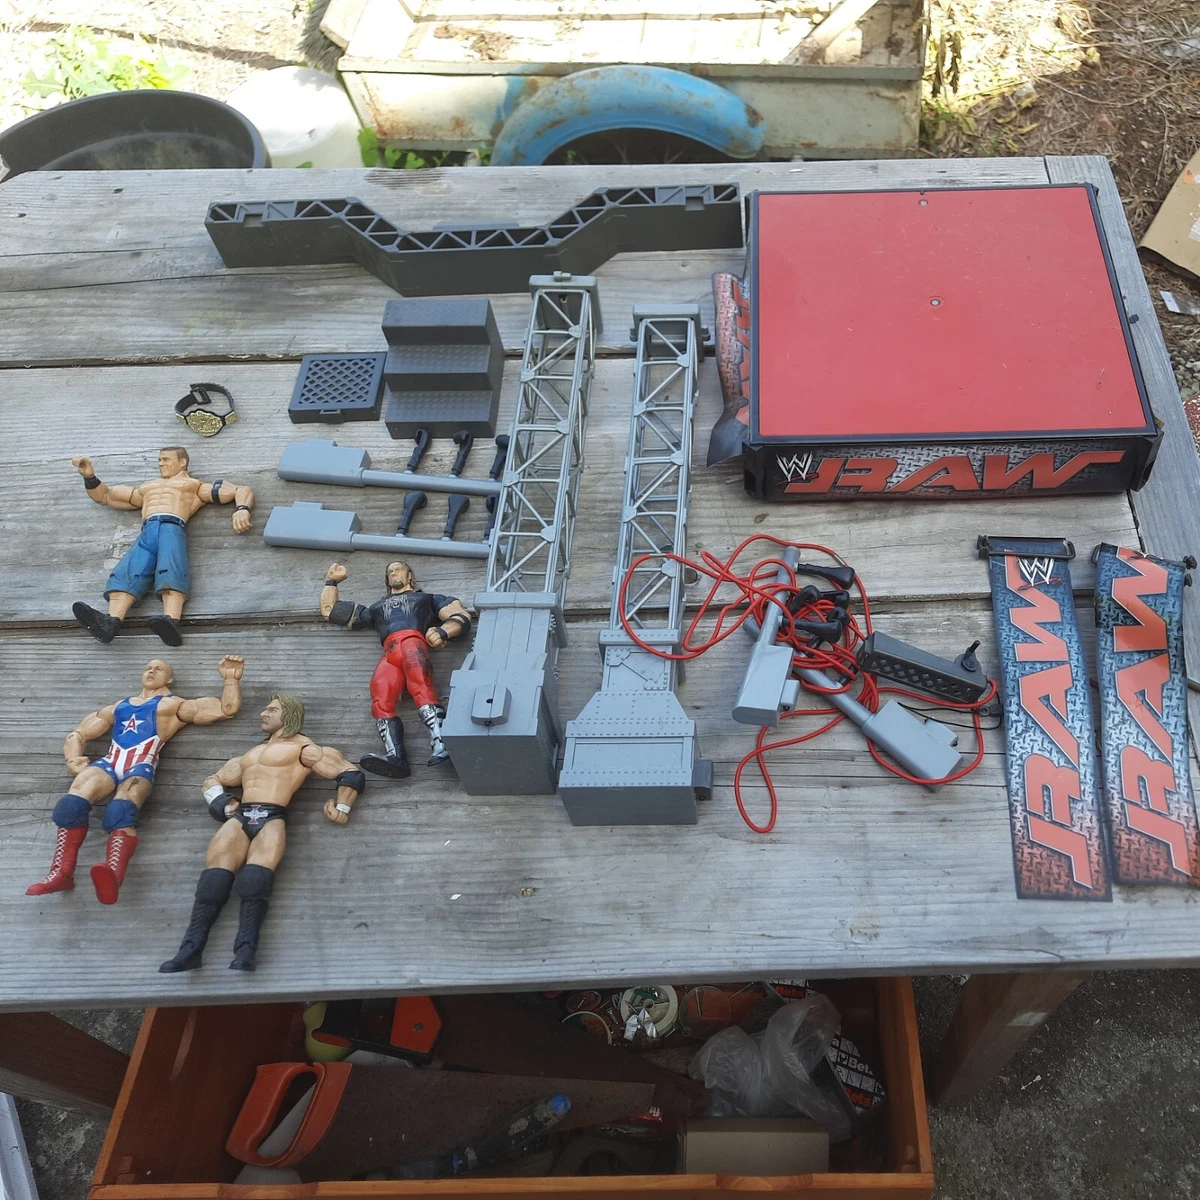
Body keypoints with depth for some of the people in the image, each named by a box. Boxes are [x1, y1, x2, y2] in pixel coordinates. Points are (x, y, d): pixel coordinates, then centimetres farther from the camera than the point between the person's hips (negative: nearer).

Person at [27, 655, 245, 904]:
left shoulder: (175, 706, 24)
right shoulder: (118, 707, 34)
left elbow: (227, 709, 19)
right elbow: (78, 733, 31)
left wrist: (231, 678, 8)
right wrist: (73, 759, 12)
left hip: (140, 768, -4)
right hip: (108, 764, 4)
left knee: (122, 810, -36)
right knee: (74, 800, -30)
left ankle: (112, 876, -62)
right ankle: (61, 873, -37)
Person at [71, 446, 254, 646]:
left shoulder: (195, 485, 30)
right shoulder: (145, 488, 43)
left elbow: (242, 490, 22)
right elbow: (104, 496, 46)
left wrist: (241, 509, -1)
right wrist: (90, 477, 27)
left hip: (172, 527, -4)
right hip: (146, 533, 4)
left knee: (171, 577, -33)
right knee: (125, 576, -26)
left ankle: (171, 622, -58)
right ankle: (111, 622, -51)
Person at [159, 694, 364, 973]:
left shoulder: (302, 748, 14)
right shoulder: (251, 752, 34)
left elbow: (351, 773, 9)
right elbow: (213, 780, 42)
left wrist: (342, 807, 2)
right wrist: (223, 803, 24)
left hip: (272, 818, -5)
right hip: (239, 817, 5)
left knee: (257, 871, -32)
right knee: (217, 867, -23)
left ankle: (246, 948, -47)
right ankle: (191, 947, -37)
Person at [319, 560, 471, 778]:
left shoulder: (427, 598, 34)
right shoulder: (376, 608, 44)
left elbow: (461, 616, 17)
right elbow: (329, 610, 48)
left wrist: (443, 631, -3)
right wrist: (331, 581, 46)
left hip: (413, 642, -3)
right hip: (389, 656, 3)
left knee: (421, 688, -35)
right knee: (380, 702, -28)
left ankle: (441, 744, -56)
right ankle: (395, 757, -51)